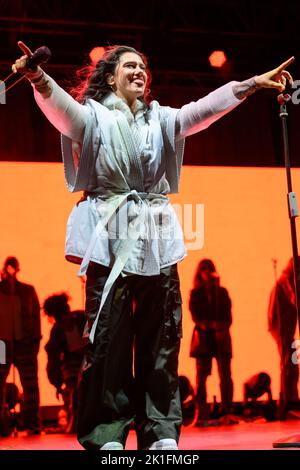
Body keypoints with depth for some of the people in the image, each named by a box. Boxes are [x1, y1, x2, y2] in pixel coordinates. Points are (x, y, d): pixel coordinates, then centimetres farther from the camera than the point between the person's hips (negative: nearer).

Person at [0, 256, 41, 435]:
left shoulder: (28, 290, 12)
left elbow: (36, 314, 8)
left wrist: (36, 339, 1)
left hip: (24, 343, 1)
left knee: (30, 385, 1)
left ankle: (32, 424, 6)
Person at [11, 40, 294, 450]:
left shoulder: (161, 119, 18)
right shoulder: (93, 116, 6)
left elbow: (205, 109, 6)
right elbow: (59, 105, -14)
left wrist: (253, 84, -7)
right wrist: (39, 78, -36)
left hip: (156, 238, 4)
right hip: (109, 237, -4)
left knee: (161, 335, 2)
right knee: (108, 336, -7)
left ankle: (162, 432, 7)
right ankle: (106, 435, -2)